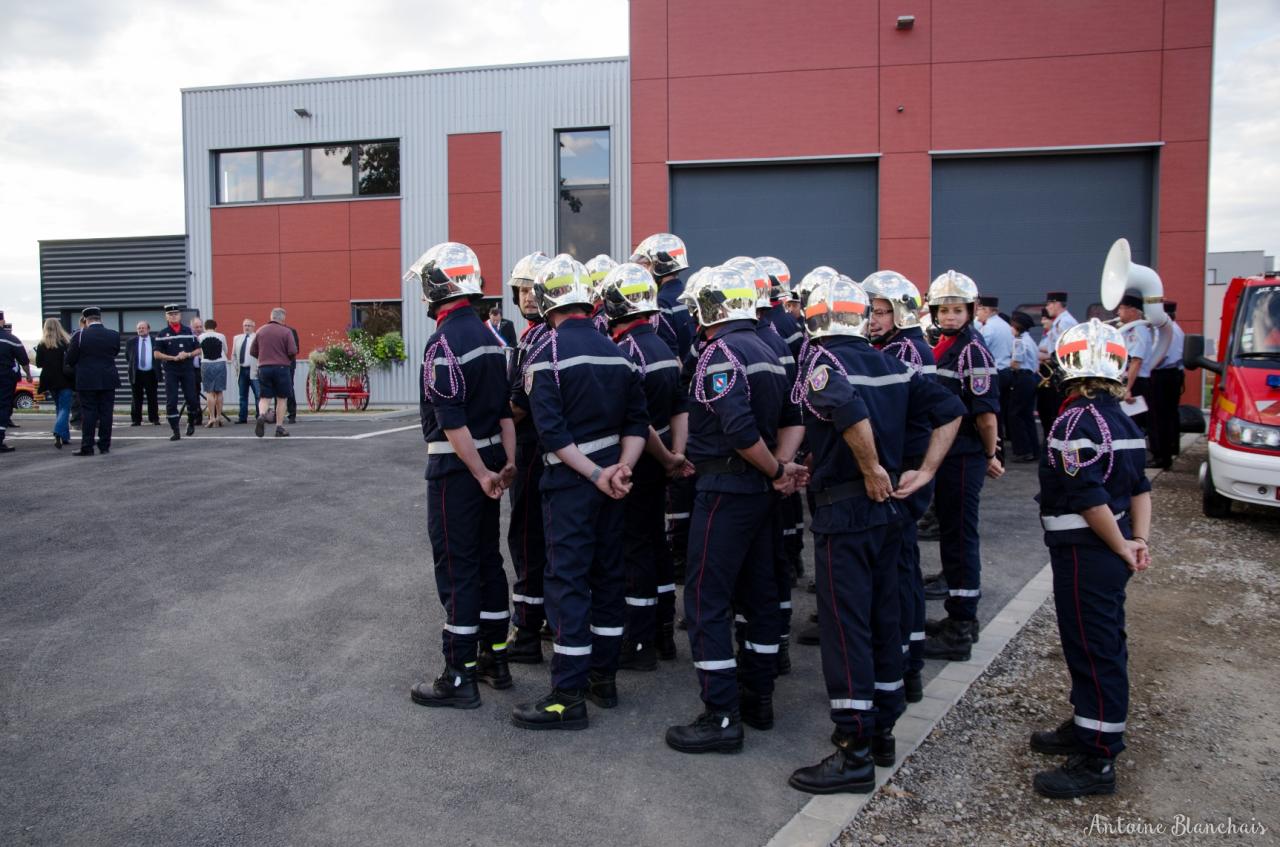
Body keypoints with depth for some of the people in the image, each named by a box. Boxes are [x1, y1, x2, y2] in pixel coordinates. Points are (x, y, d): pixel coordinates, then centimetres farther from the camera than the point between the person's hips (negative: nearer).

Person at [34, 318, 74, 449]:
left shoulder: (42, 345, 0)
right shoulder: (66, 342, -8)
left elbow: (38, 364, 2)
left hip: (50, 380, 3)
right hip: (64, 380, -3)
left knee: (60, 407, 17)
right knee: (64, 408, -3)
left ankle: (65, 437, 18)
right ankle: (58, 433, -26)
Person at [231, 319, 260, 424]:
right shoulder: (237, 338, 16)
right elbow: (233, 355, 21)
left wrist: (258, 368, -11)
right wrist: (236, 367, 10)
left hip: (253, 371, -5)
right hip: (241, 370, 5)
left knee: (258, 395, -7)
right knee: (242, 395, 9)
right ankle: (242, 417, 14)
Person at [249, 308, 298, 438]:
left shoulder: (260, 331, 7)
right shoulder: (286, 331, -5)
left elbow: (252, 352, 8)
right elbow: (293, 351, -11)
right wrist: (290, 359, 10)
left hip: (263, 368, 3)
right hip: (282, 367, -3)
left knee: (265, 397, 9)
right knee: (282, 398, 7)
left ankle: (262, 415, -20)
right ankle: (279, 428, 9)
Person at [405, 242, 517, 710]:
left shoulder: (444, 341, -17)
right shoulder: (489, 334, 10)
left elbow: (452, 421, -22)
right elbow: (505, 408, 10)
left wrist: (481, 473, -18)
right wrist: (508, 462, 10)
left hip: (457, 465, -8)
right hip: (490, 459, 8)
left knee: (457, 568, -2)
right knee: (487, 557, 16)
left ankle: (460, 678, 5)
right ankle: (495, 658, 26)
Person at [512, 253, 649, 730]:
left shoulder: (547, 353, -11)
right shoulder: (616, 351, 9)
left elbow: (551, 432, -18)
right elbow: (636, 420, 6)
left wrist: (596, 474, -14)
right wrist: (623, 467, -4)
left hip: (570, 478, -6)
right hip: (612, 475, 7)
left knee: (567, 581, -2)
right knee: (608, 573, 15)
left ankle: (569, 696, 2)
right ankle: (604, 678, 25)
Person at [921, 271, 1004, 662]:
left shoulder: (973, 350, -15)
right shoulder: (941, 347, 13)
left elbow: (986, 412, -18)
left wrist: (990, 456, -7)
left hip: (964, 458, -9)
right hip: (945, 455, 9)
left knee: (960, 538, -2)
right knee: (951, 534, 17)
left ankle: (960, 633, 6)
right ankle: (961, 617, 30)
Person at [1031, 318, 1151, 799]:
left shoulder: (1077, 421, -19)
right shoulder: (1122, 420, 10)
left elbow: (1089, 498, -23)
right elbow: (1139, 488, 12)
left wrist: (1122, 547, -12)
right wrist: (1139, 540, 7)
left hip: (1085, 553, -10)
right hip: (1108, 553, 10)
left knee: (1093, 651, -3)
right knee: (1103, 645, 19)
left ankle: (1097, 762, 6)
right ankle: (1089, 728, 35)